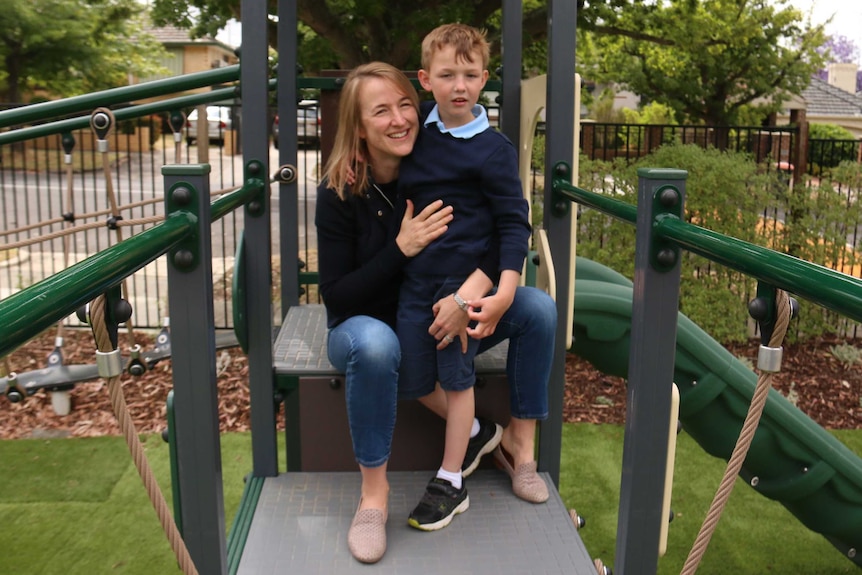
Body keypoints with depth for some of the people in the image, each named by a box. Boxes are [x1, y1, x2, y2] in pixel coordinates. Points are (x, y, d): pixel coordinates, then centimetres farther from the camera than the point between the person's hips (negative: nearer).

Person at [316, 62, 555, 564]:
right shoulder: (339, 192, -17)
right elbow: (335, 297, -17)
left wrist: (471, 290, -33)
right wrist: (401, 248, -29)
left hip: (439, 323, 3)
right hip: (367, 326, -3)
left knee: (539, 308, -15)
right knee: (374, 344, -39)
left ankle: (521, 439, 1)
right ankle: (374, 490, -20)